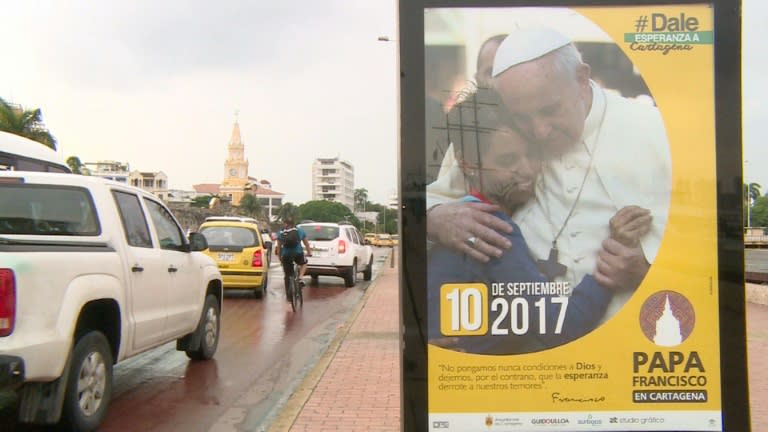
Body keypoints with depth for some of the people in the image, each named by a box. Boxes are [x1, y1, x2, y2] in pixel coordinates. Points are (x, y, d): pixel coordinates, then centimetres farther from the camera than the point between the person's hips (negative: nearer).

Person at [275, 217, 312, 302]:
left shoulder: (281, 233, 10)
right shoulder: (300, 230, 11)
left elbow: (279, 247, 9)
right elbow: (306, 243, 17)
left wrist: (279, 257, 18)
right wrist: (309, 252, 29)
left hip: (286, 255, 0)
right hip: (298, 253, 0)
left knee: (287, 275, 12)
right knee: (304, 263, 32)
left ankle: (288, 296, 15)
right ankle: (301, 278, 7)